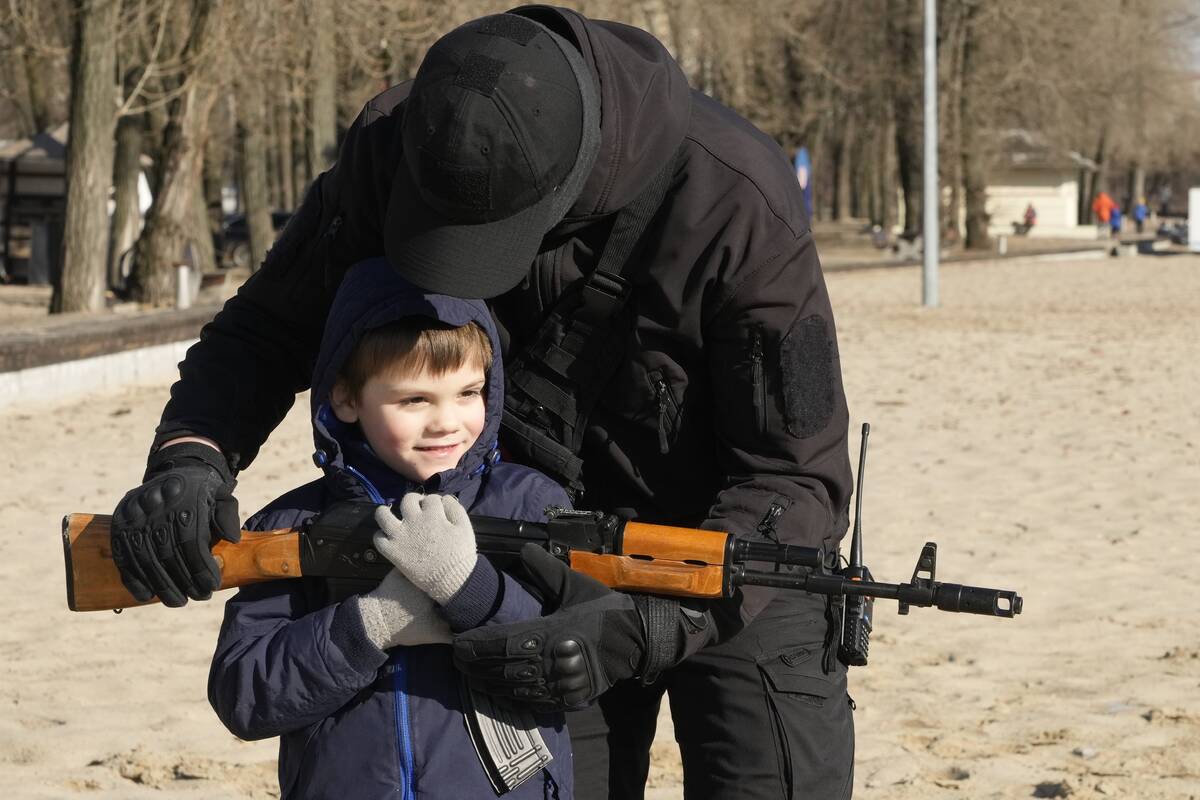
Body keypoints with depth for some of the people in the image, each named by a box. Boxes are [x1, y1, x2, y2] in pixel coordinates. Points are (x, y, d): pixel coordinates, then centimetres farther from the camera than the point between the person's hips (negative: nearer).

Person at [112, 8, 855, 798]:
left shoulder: (737, 202, -30)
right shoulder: (396, 146, -18)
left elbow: (799, 478, -24)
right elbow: (265, 331, -5)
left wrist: (641, 630, -37)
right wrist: (189, 458, -27)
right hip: (560, 582, 3)